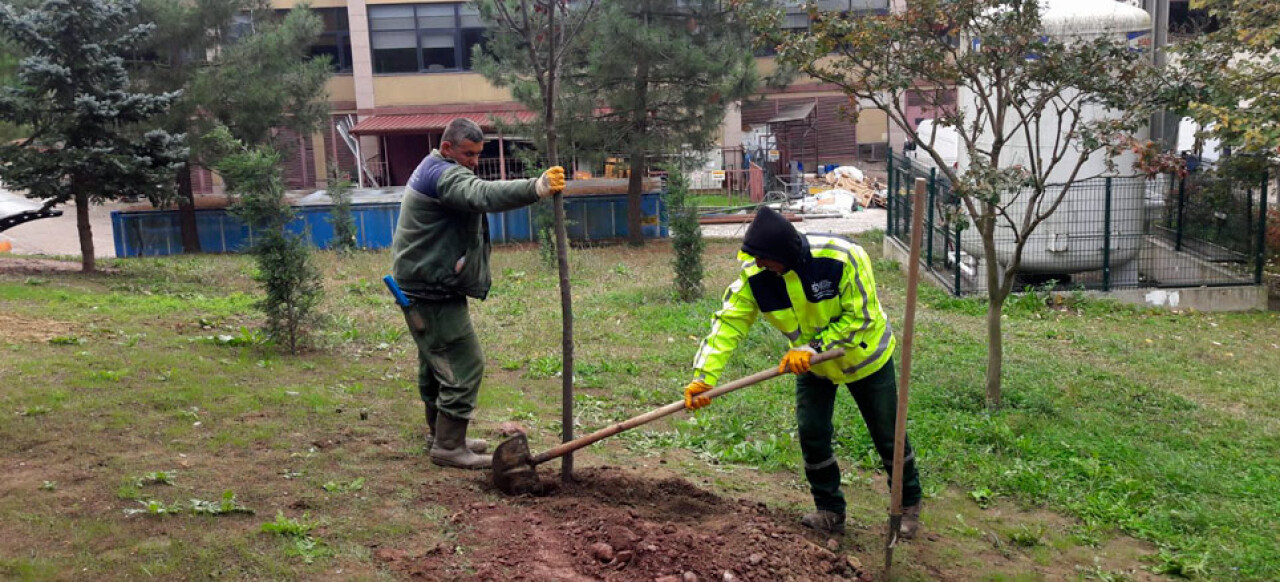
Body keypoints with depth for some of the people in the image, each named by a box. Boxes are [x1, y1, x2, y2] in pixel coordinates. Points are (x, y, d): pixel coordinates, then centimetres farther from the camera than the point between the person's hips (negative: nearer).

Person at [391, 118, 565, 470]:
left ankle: (440, 435, 33)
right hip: (432, 292, -11)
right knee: (465, 364, -8)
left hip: (424, 287, 11)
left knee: (436, 361, 20)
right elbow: (484, 195, -39)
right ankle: (448, 446, -2)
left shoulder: (434, 172, 17)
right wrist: (536, 188, -53)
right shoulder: (444, 175, -19)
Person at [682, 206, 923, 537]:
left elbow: (860, 316, -28)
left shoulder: (842, 258, -35)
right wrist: (704, 375, -37)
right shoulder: (754, 276, -24)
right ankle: (830, 512, 19)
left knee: (887, 435, 9)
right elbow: (729, 323, -26)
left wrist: (814, 347, -34)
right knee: (812, 434, -2)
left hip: (864, 357, -3)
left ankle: (909, 504, 32)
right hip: (812, 364, 3)